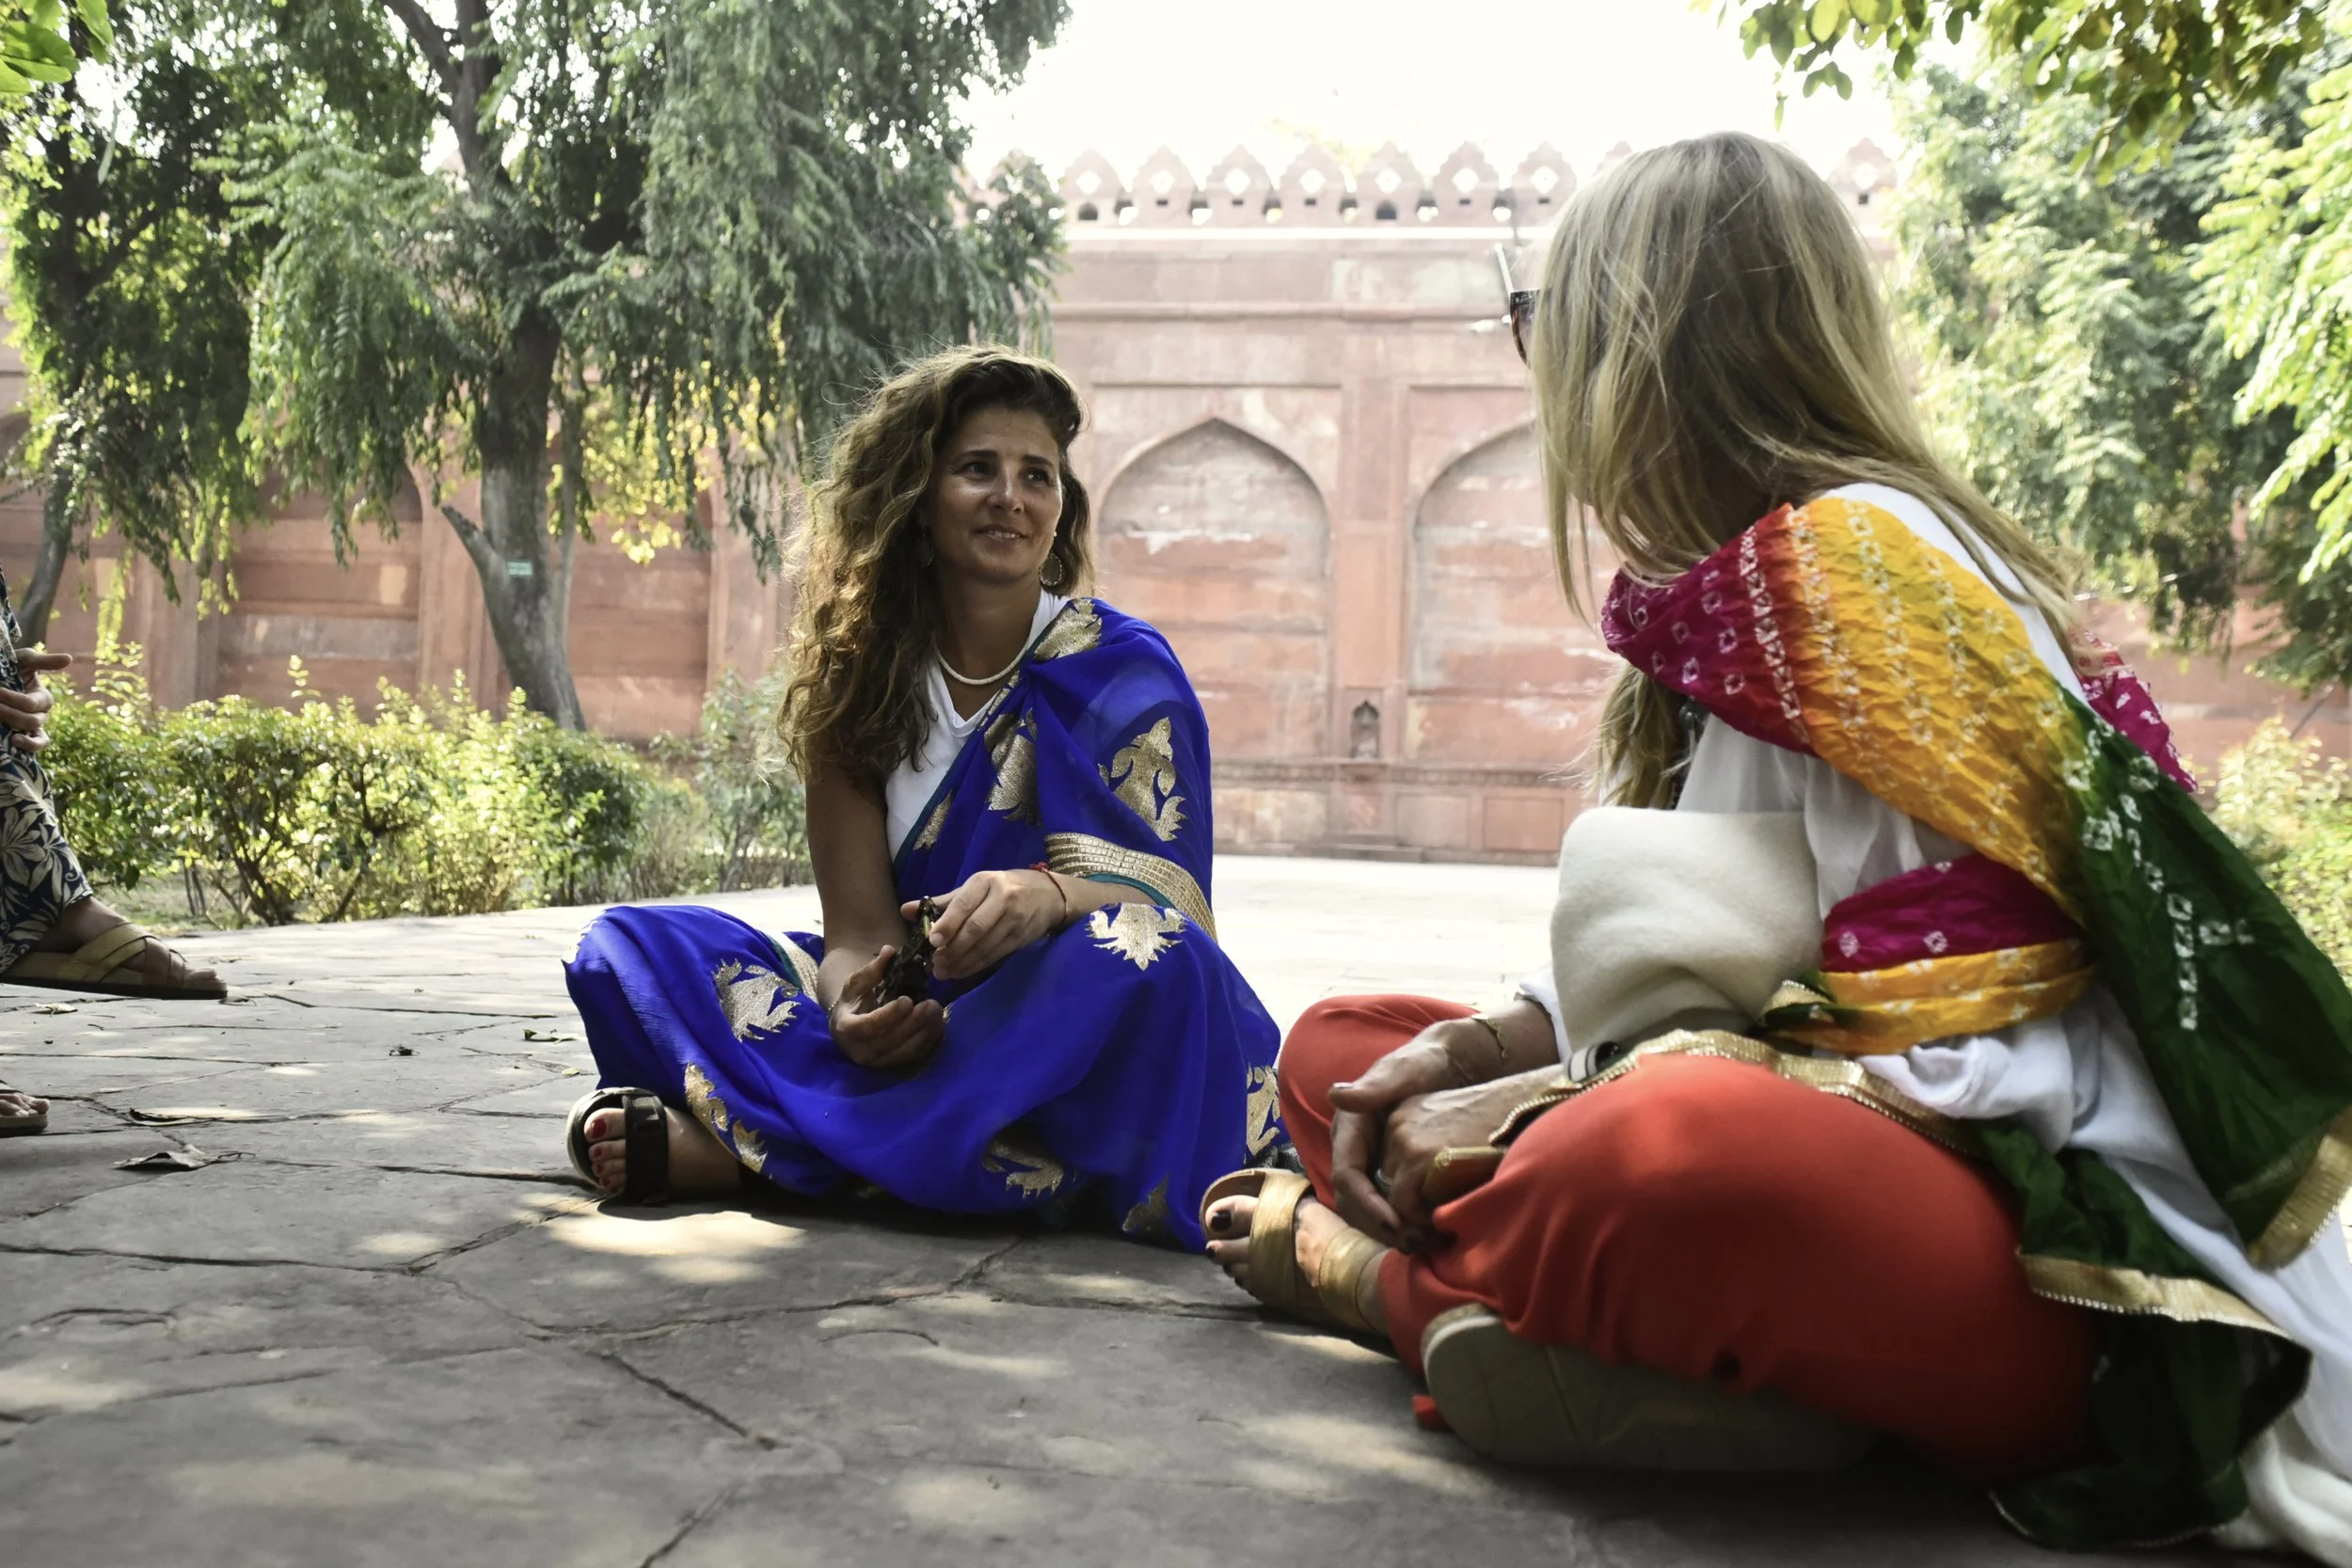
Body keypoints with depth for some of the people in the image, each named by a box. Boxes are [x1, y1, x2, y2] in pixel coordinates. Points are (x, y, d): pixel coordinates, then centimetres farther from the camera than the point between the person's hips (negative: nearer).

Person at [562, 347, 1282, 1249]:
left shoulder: (1122, 674, -4)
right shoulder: (863, 675, 3)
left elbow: (1161, 904, -13)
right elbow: (858, 927, -4)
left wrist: (1052, 897, -36)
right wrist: (854, 1009, -28)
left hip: (1074, 1040, -2)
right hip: (921, 1032, 3)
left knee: (1140, 957, -37)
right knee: (630, 946, -8)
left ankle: (744, 1146, -29)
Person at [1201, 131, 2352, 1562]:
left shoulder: (1865, 554, -15)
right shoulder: (1725, 596, 11)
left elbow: (2007, 1059, -21)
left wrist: (1540, 1113, -19)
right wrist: (1473, 1054, -7)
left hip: (2040, 1252, -9)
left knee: (1687, 1145, -40)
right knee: (1339, 1045, 12)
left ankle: (1371, 1274, -12)